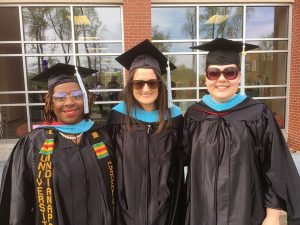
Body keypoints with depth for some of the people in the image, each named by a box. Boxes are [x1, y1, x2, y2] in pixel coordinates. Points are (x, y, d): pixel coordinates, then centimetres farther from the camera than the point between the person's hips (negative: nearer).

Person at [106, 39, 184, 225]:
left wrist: (176, 210, 3)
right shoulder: (118, 116, -10)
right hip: (128, 208, 0)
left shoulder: (174, 116, -7)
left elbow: (179, 167, 0)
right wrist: (114, 208, -2)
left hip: (163, 207, 1)